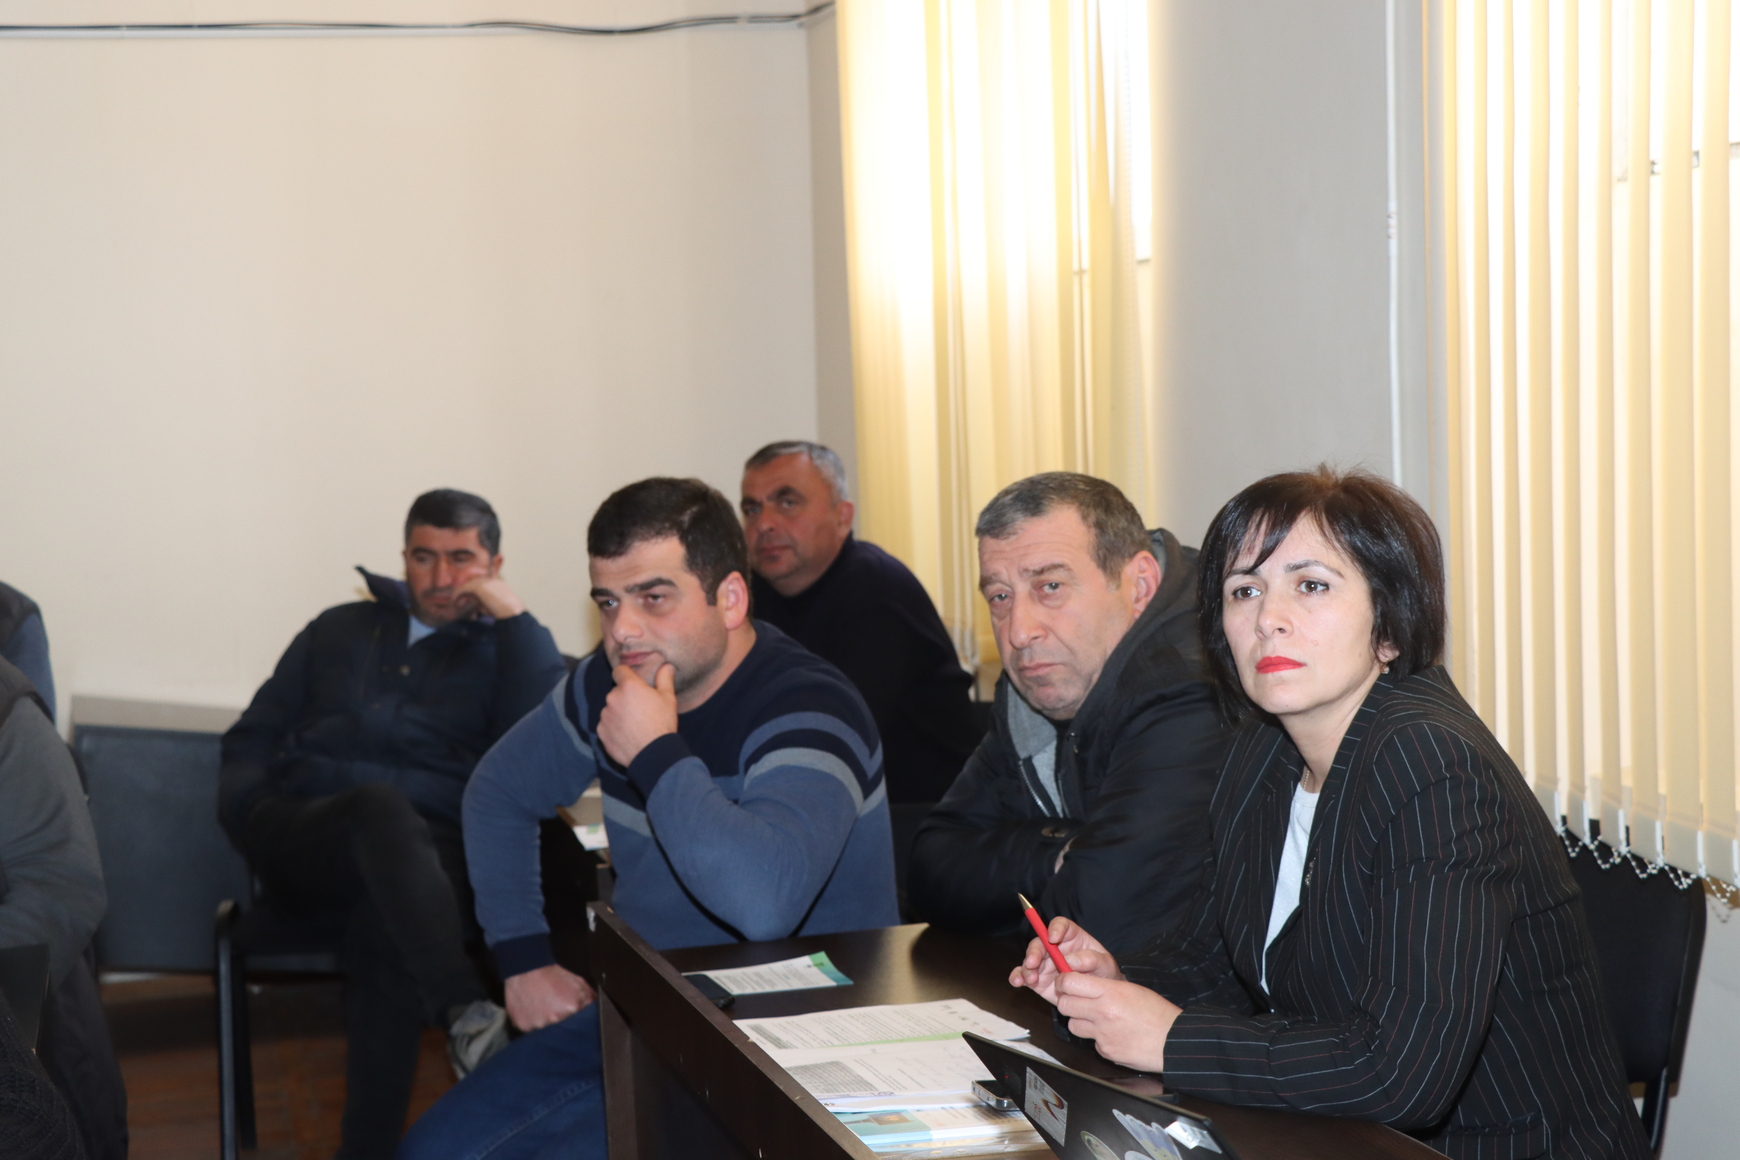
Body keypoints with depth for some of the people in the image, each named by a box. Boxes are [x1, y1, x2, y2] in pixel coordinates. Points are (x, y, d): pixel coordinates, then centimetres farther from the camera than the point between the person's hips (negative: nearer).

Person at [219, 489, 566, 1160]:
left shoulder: (506, 649, 19)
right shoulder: (340, 631, 28)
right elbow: (252, 740, 24)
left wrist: (514, 617, -1)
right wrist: (247, 814, 2)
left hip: (420, 855, -1)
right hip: (300, 845, 1)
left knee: (386, 926, -38)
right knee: (383, 808, -37)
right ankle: (466, 1013, -56)